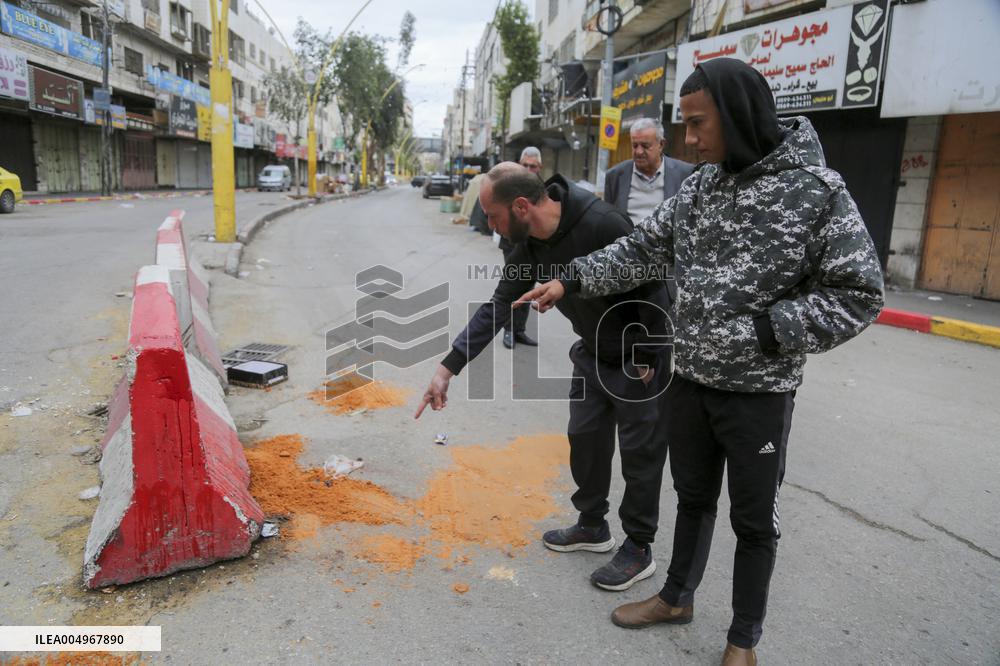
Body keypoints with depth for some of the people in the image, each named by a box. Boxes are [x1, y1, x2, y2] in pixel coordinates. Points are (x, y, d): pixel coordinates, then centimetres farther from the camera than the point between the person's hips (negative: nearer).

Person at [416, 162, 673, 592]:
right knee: (584, 436, 14)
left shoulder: (603, 225, -32)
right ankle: (592, 526, 35)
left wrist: (645, 362, -16)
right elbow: (497, 307, -6)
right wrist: (448, 368, -10)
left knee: (640, 451, 4)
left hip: (640, 357, -7)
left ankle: (639, 550, 20)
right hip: (592, 353, 7)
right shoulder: (527, 246, -8)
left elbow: (653, 292, -25)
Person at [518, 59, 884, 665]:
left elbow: (859, 295, -14)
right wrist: (571, 282, -3)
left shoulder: (817, 188, -14)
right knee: (693, 498, 21)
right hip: (690, 382, 5)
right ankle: (677, 598, 42)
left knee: (755, 520, 12)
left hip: (760, 393, -5)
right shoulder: (700, 186, 3)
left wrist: (759, 334, -21)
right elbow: (640, 248, 7)